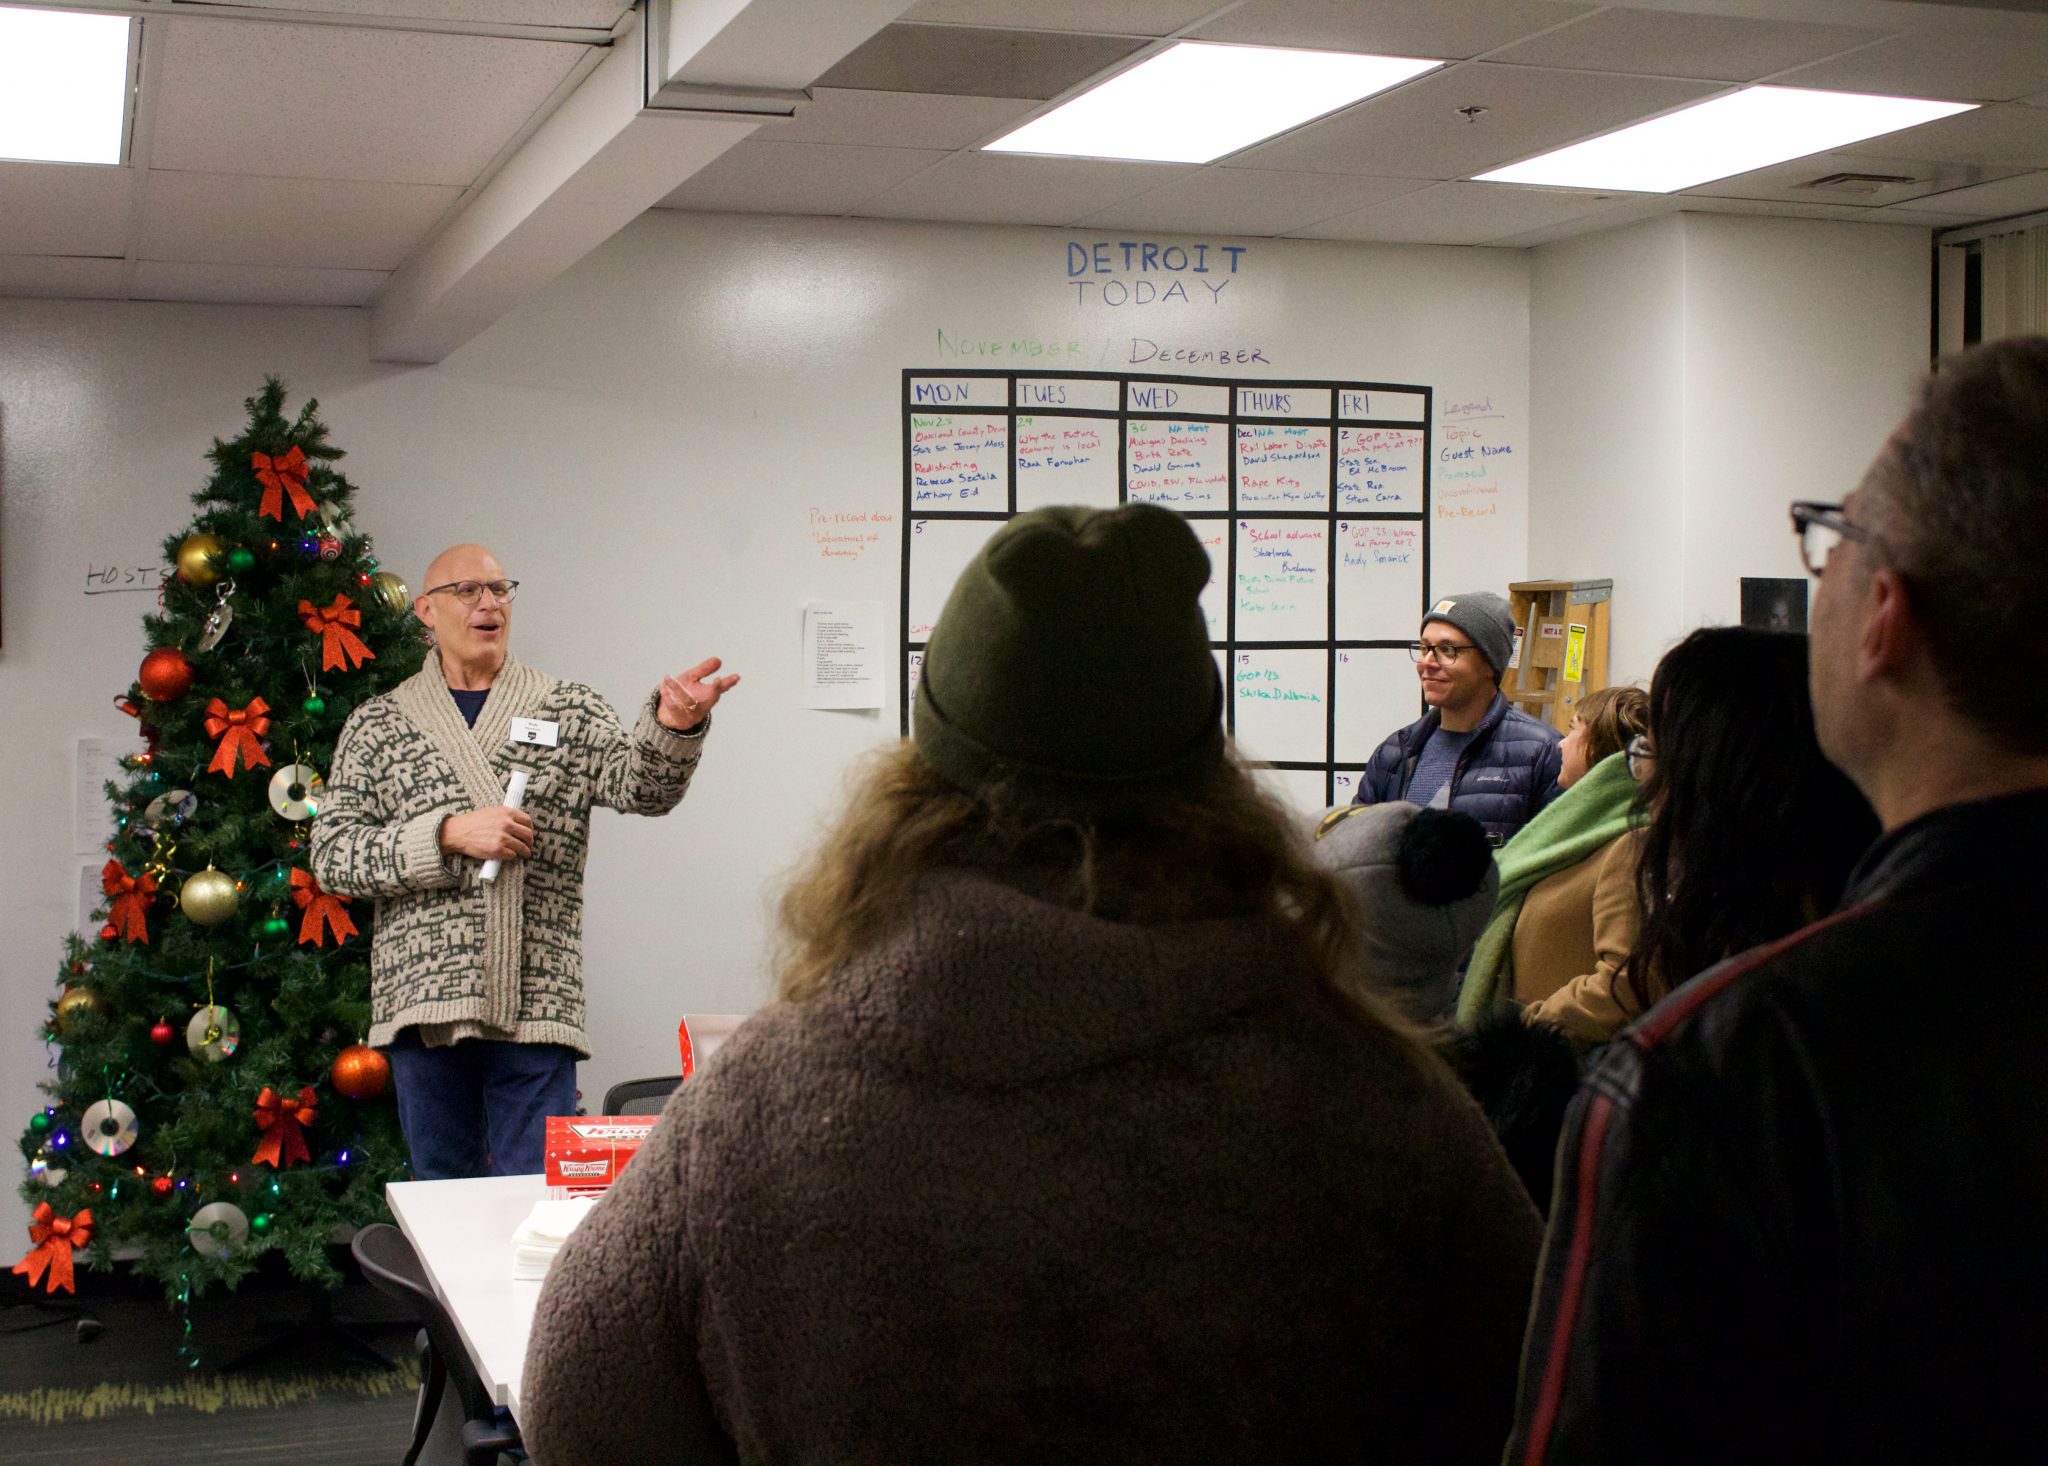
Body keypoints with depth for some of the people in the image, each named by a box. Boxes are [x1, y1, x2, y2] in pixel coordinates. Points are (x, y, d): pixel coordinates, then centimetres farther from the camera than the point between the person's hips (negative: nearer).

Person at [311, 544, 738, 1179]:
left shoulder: (568, 711, 11)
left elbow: (643, 786, -6)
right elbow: (332, 855, 2)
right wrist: (448, 835, -12)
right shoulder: (378, 725, 11)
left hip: (535, 1004, -1)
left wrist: (673, 721, -29)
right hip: (422, 1002, 1)